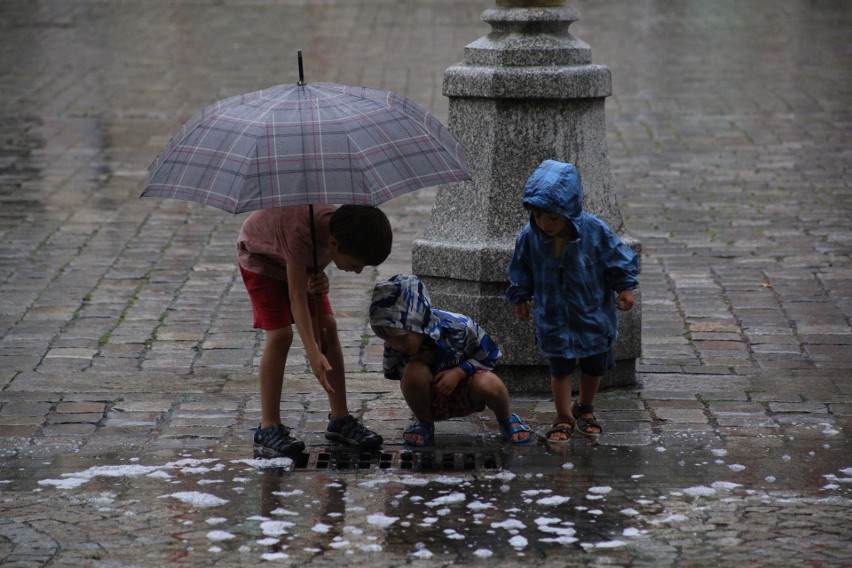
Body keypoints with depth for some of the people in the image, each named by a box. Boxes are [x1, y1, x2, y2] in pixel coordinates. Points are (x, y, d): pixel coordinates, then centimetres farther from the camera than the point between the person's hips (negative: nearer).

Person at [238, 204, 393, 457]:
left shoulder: (343, 223, -26)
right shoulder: (299, 232, -45)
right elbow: (297, 299, -40)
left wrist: (318, 276, -27)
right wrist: (314, 354, -47)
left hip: (302, 261, 6)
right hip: (261, 258, -6)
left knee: (328, 327, -3)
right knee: (280, 335, -18)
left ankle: (340, 420, 5)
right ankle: (268, 430, -13)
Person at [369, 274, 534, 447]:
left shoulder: (459, 327, -26)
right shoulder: (394, 342, -21)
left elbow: (489, 356, -10)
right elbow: (390, 371, -3)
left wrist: (459, 372, -28)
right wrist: (413, 361, -25)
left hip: (466, 396, -1)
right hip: (430, 398, 1)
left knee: (488, 383, -36)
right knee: (414, 371, -34)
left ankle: (506, 420, 1)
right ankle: (424, 424, -5)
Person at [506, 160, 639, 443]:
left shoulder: (595, 231, -19)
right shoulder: (529, 237, -14)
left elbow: (619, 261, -6)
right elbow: (520, 271, 3)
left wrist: (625, 288, -6)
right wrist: (520, 297, 6)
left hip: (593, 313, 0)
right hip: (553, 317, 0)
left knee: (594, 365, 13)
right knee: (560, 367, 0)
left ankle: (585, 409, 37)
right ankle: (564, 418, 15)